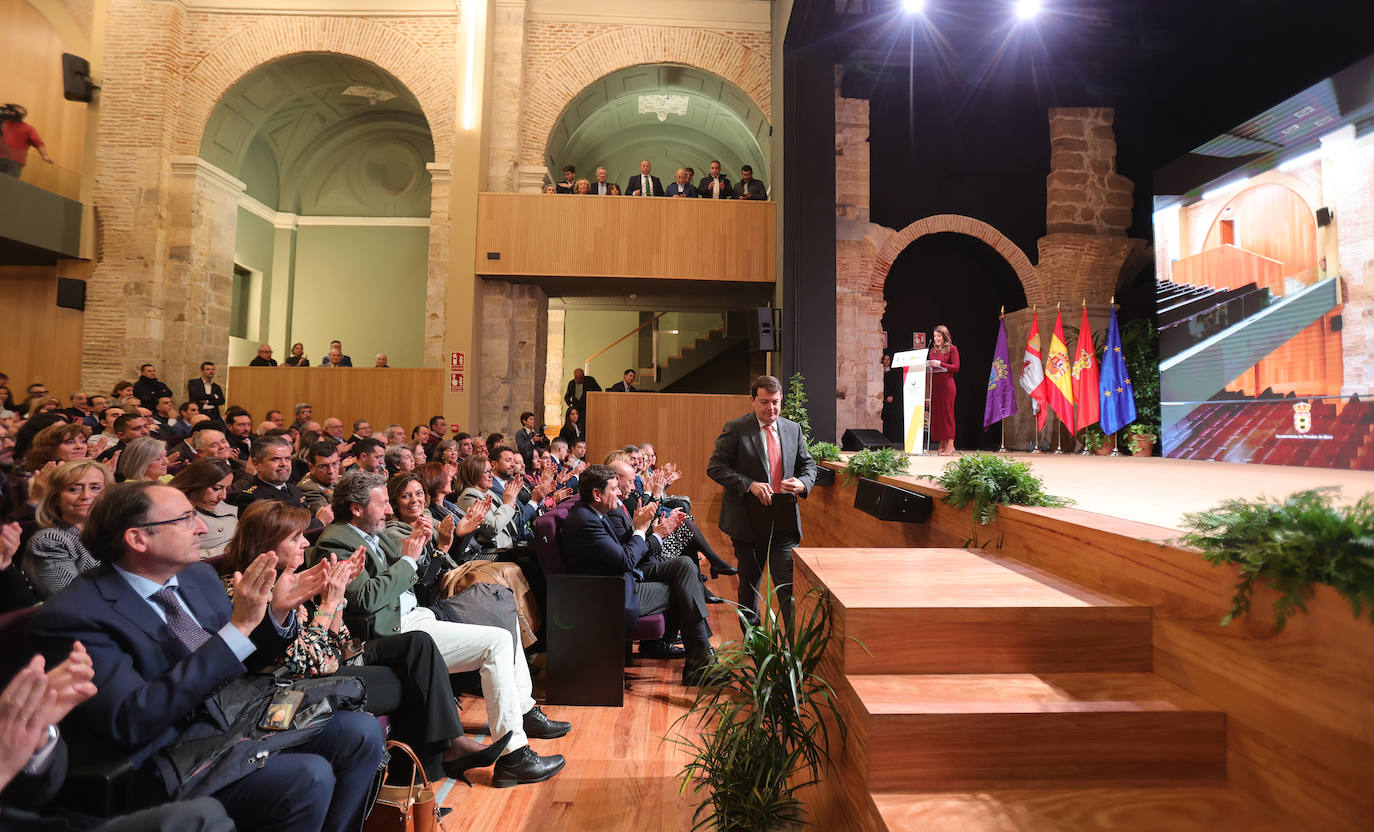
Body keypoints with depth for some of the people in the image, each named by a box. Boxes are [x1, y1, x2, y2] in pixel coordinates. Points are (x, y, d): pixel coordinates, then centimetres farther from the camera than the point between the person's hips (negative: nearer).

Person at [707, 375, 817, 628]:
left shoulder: (793, 429, 8)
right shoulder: (735, 429, -5)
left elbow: (808, 465, 16)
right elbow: (715, 467, -8)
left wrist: (802, 483, -7)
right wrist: (749, 485, -20)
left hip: (785, 521, 2)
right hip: (748, 522, -1)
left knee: (789, 585, -2)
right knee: (749, 583, 15)